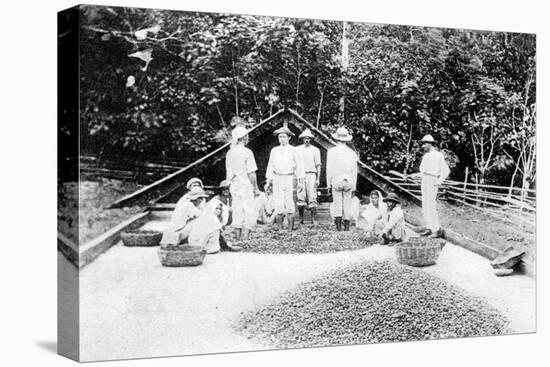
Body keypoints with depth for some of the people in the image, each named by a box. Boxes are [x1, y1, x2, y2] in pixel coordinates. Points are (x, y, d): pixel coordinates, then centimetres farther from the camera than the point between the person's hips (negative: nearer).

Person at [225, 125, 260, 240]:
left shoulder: (229, 152, 7)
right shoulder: (247, 152, -12)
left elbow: (228, 172, 11)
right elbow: (251, 173, -12)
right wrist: (256, 188, -4)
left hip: (233, 186, 7)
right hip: (246, 186, -7)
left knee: (237, 213, 10)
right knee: (249, 213, -2)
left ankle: (238, 238, 14)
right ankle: (245, 238, -5)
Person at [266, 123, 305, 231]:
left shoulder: (293, 150, 4)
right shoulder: (274, 151, 11)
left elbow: (299, 166, 3)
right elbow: (270, 166, 15)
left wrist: (300, 181, -3)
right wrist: (269, 180, 10)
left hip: (289, 179, -2)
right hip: (277, 179, 2)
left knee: (290, 204, -4)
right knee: (278, 205, -2)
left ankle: (290, 229, 1)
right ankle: (279, 229, 4)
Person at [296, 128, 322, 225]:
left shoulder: (315, 150, 8)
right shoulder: (297, 149, 11)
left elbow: (318, 165, 7)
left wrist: (318, 179, -1)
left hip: (311, 175, -1)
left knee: (312, 198, -5)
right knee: (300, 197, -6)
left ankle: (313, 219, -1)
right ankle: (301, 219, 0)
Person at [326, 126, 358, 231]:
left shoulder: (332, 151, -2)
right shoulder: (352, 153, 6)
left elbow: (329, 169, -3)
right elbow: (355, 171, 8)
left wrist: (329, 184, 2)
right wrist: (353, 187, 14)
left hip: (336, 181, -2)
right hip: (349, 182, 2)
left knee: (337, 204, 1)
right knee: (347, 204, 6)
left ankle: (338, 225, -8)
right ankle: (347, 226, 4)